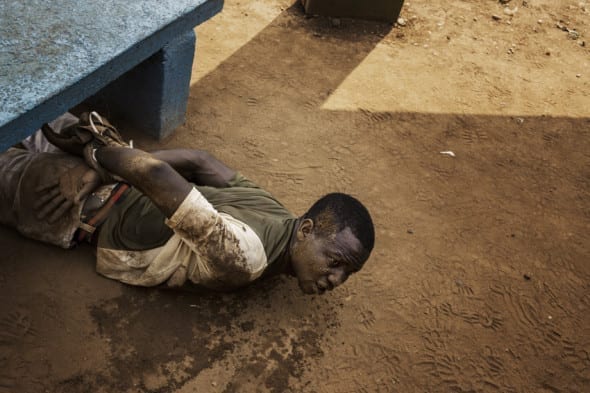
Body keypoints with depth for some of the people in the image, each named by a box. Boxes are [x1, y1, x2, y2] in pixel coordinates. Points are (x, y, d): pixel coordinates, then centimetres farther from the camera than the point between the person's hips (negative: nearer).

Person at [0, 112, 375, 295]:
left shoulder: (272, 211, -10)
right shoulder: (243, 258, -38)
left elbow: (201, 159, -4)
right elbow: (159, 175, -44)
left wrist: (117, 150, -4)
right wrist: (100, 152, -25)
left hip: (114, 183, 6)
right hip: (86, 208, -6)